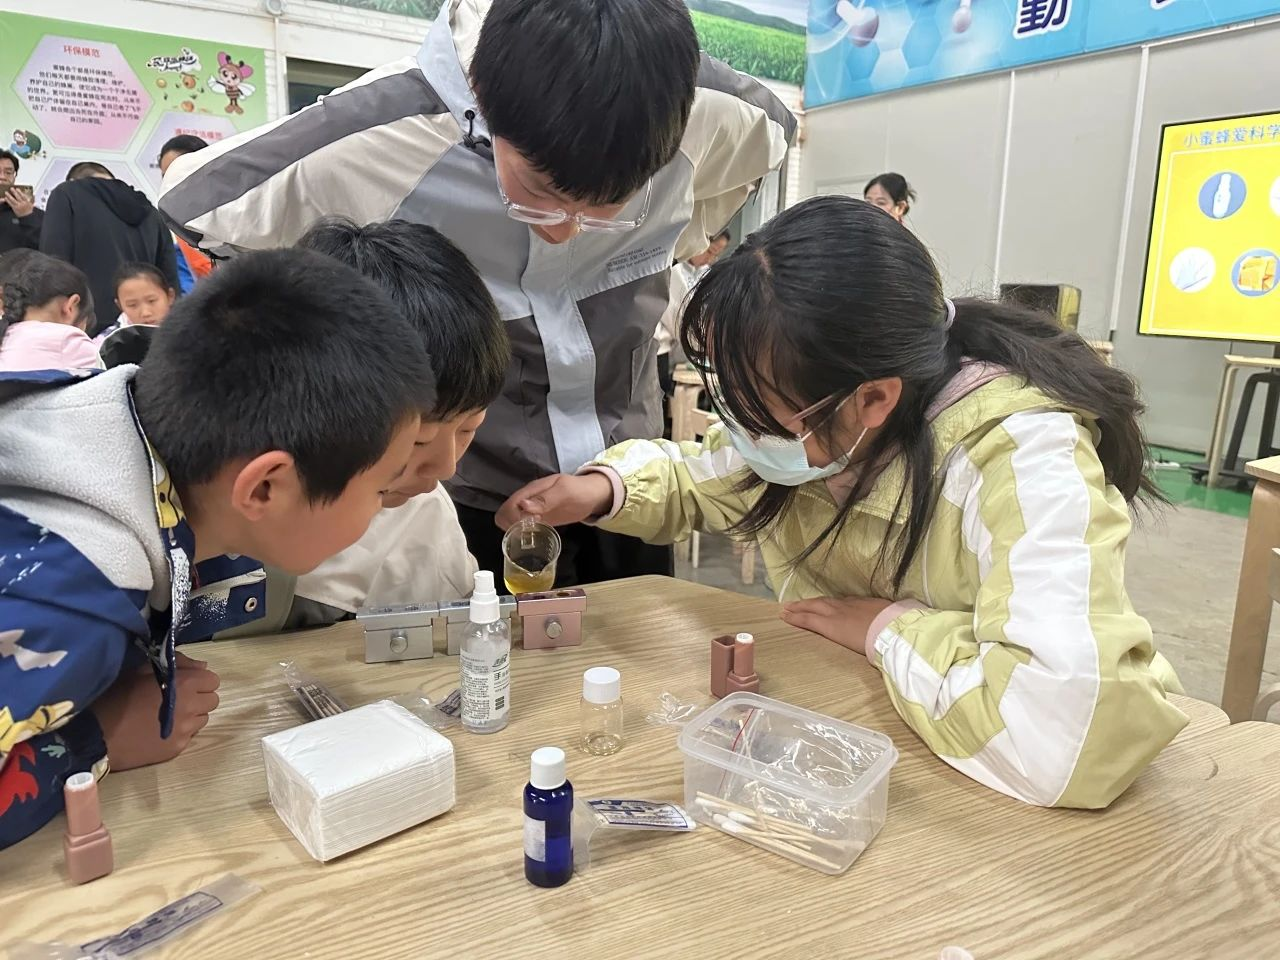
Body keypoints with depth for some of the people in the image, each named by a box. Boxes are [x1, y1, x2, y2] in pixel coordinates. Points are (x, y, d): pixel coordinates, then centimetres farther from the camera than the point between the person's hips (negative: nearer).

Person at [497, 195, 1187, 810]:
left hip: (995, 786, -5)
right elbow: (698, 481, 8)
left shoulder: (1023, 457, -31)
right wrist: (605, 488, -12)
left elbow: (1070, 740, -42)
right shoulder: (806, 419, -11)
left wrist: (890, 627, -27)